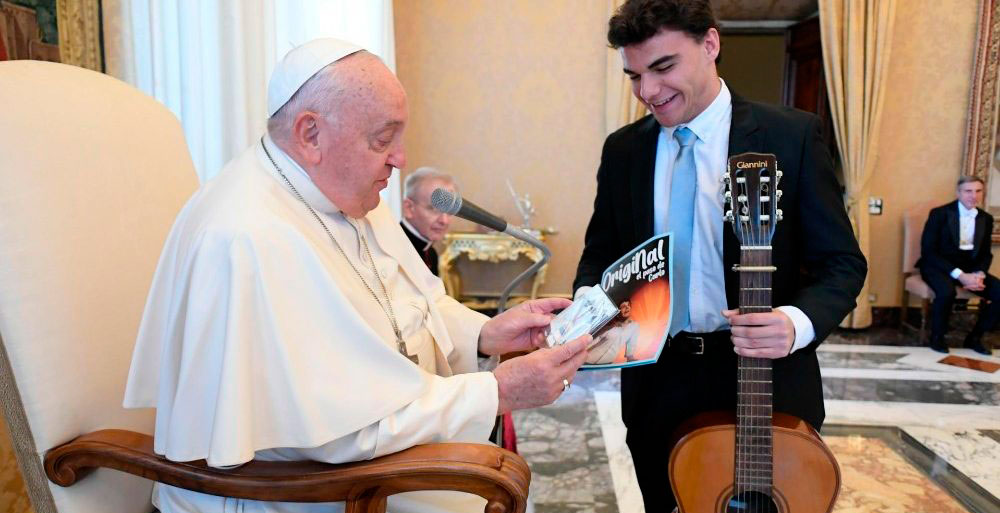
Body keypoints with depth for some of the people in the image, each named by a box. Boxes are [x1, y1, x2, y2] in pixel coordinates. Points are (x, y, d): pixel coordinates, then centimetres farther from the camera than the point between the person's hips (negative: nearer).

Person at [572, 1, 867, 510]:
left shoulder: (792, 135, -7)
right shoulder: (622, 149, 3)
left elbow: (842, 263, -4)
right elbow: (601, 253, 10)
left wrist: (798, 323, -24)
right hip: (657, 384, 3)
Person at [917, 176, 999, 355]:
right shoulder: (940, 214, -7)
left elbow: (986, 253, 14)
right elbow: (928, 251, -14)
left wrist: (979, 274, -10)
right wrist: (959, 275, -22)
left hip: (969, 268, 5)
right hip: (939, 266, -5)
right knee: (946, 292, -36)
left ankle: (974, 337, 3)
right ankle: (937, 337, -10)